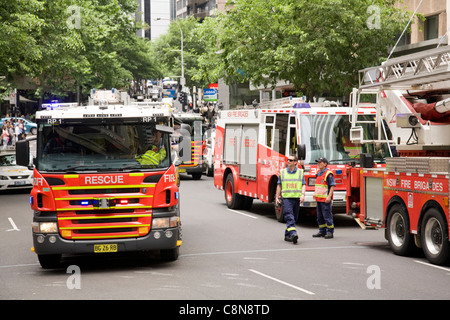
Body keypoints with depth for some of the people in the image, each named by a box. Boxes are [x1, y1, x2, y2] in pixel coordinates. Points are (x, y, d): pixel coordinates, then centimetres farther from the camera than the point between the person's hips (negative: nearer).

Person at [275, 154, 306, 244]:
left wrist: (303, 195, -13)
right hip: (286, 197, -2)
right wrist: (277, 197, 8)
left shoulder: (300, 172, 7)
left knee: (294, 217, 7)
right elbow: (279, 185, 12)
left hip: (297, 198, 2)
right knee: (289, 216, -16)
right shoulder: (282, 172, 8)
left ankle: (287, 235, 20)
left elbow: (303, 185, 3)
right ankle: (293, 234, -29)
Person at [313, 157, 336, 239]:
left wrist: (329, 196, -21)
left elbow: (332, 186, -15)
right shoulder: (318, 173, 15)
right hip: (319, 198, 9)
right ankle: (322, 231, 21)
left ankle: (330, 232, -2)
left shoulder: (328, 173, -12)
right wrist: (315, 193, 21)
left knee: (327, 216, -6)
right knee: (320, 216, 13)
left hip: (325, 199, -9)